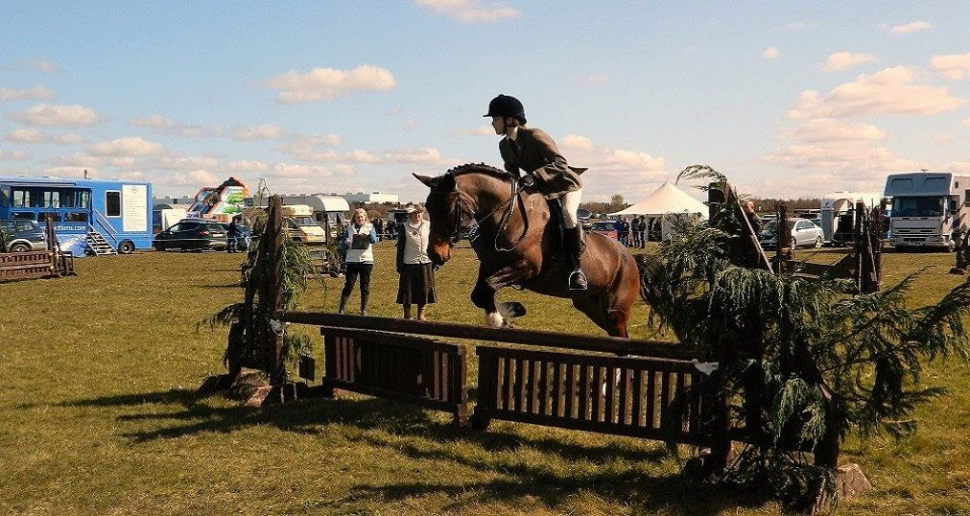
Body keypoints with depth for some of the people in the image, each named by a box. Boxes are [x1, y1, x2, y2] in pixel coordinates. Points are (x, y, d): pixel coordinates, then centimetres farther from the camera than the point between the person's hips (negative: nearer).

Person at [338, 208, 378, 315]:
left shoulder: (370, 227, 5)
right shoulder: (349, 229, 9)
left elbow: (374, 240, -14)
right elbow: (342, 245, 8)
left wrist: (368, 235, -35)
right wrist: (346, 244, -15)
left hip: (366, 260, 0)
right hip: (352, 261, 0)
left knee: (365, 286, 5)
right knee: (348, 285, -3)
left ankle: (363, 310, 12)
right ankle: (341, 309, -1)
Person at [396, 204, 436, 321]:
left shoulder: (428, 225, 3)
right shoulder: (404, 227, -3)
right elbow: (400, 247, -1)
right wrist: (399, 265, -3)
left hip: (426, 263, 2)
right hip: (409, 263, -2)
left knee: (424, 289, 7)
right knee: (407, 290, 3)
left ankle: (421, 314, 22)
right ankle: (407, 315, 16)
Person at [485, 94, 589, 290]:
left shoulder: (535, 136, -25)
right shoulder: (504, 145, -1)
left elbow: (560, 163, -34)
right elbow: (512, 174, 9)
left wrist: (534, 175, -46)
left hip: (567, 185, -9)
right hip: (541, 190, 9)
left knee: (567, 213, -35)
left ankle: (576, 267, -25)